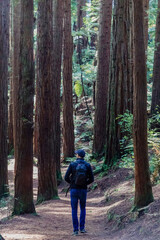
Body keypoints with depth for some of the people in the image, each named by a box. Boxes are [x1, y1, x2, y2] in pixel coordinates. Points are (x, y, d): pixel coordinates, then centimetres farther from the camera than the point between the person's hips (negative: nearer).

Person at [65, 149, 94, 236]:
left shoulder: (72, 164, -5)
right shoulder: (88, 165, -1)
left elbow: (66, 177, -7)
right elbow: (91, 179, -1)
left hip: (74, 190, -1)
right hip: (83, 190, 2)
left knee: (74, 209, 5)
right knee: (83, 209, 18)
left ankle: (76, 230, 2)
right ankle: (82, 228, 14)